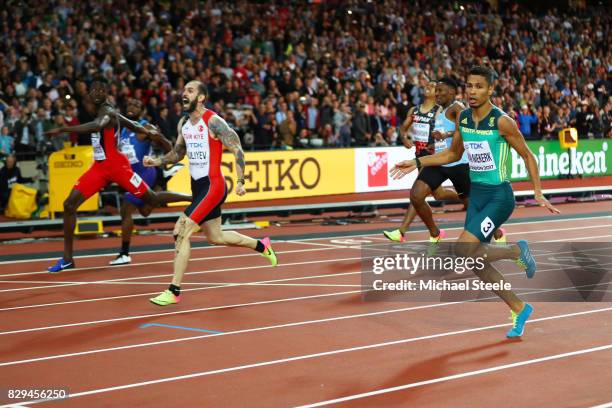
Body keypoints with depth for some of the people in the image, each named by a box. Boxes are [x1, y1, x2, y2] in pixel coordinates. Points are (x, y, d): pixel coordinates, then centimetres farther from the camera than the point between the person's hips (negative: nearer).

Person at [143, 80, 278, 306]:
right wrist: (156, 161, 3)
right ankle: (261, 245, 42)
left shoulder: (213, 121, -15)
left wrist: (240, 181, -18)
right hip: (197, 185, 9)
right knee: (216, 237, 19)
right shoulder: (183, 124, 8)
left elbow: (237, 149, -14)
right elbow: (178, 153, 20)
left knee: (181, 232, -15)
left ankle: (174, 291, -9)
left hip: (212, 185, -9)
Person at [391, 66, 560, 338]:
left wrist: (538, 193, -10)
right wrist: (417, 163, 10)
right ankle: (519, 309, 25)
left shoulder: (502, 121, -15)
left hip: (499, 196, -7)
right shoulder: (462, 118, 3)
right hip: (476, 194, 7)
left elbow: (527, 155, -6)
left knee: (464, 252, -21)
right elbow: (453, 154, 18)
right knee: (476, 263, 7)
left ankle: (517, 251, 4)